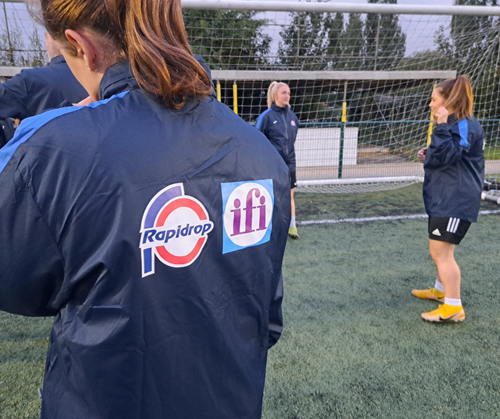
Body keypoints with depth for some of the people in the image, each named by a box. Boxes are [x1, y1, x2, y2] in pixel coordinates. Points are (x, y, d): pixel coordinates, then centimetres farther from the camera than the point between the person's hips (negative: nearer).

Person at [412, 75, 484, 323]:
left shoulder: (465, 126, -16)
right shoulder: (453, 124, 18)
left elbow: (445, 157, -25)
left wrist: (441, 126, -27)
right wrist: (428, 156, 9)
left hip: (456, 202, -11)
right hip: (443, 199, 11)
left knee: (441, 252, -11)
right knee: (439, 251, 22)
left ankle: (453, 307, -4)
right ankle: (441, 290, 38)